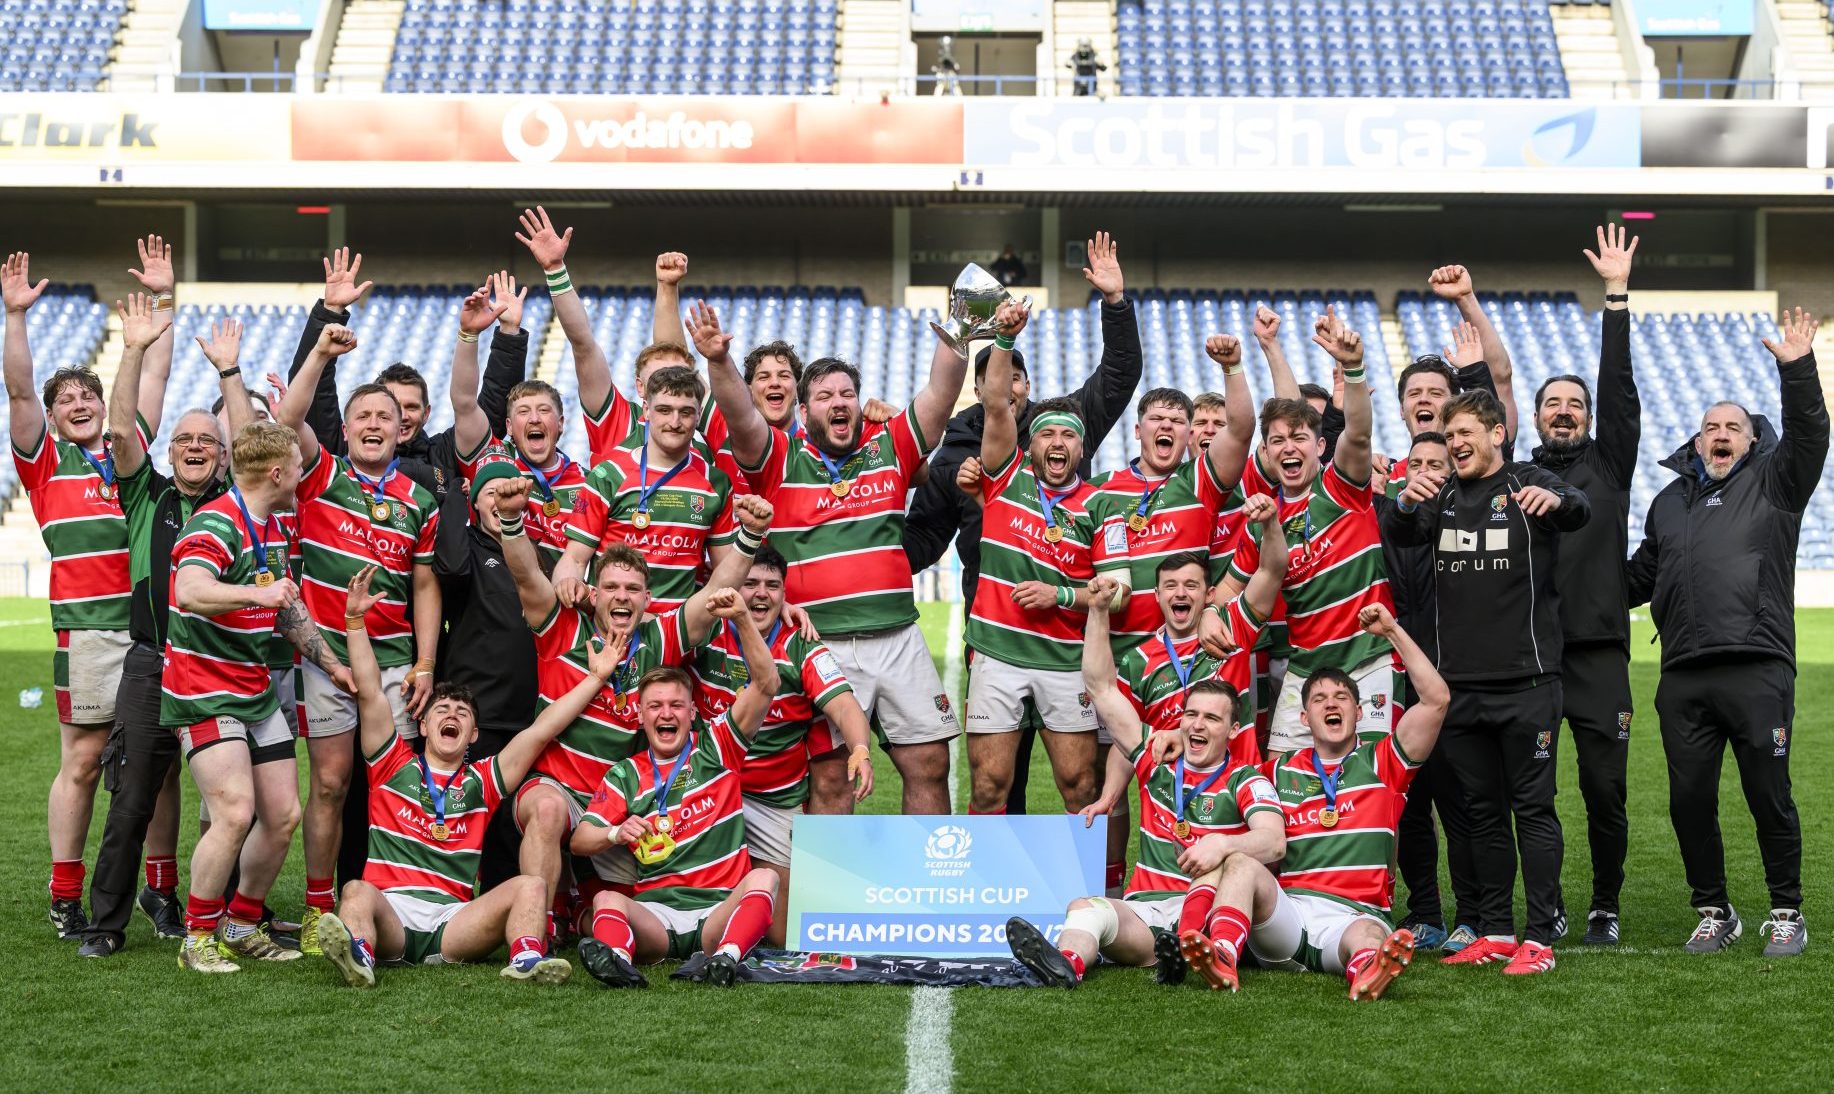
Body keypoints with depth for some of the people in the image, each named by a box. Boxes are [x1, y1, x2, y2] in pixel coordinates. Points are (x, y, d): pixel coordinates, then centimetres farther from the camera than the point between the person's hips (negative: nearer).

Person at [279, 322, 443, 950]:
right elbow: (287, 420, -11)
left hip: (394, 660, 2)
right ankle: (318, 911, 9)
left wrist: (425, 667, 3)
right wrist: (321, 354, -20)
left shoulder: (419, 503, 9)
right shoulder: (321, 477, 6)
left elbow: (425, 586, 10)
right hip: (325, 654, -1)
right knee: (331, 783, 0)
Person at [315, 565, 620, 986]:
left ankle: (527, 960, -48)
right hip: (390, 913, -2)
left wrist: (595, 678, 16)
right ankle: (357, 953, -64)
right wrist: (355, 621, 3)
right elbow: (371, 694, 9)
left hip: (453, 924, 2)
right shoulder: (394, 765, 17)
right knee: (357, 891, -33)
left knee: (529, 886, -20)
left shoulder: (481, 781, 22)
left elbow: (540, 731, 19)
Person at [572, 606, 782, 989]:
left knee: (763, 878, -30)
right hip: (655, 912, 1)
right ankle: (618, 961, -58)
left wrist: (742, 618, -12)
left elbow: (766, 684, 0)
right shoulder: (626, 775, 15)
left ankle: (727, 957, -54)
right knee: (606, 900, -28)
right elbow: (580, 839, 7)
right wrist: (617, 833, -15)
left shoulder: (717, 749, 11)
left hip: (721, 910, -1)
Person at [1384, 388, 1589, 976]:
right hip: (1461, 684, 5)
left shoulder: (1529, 485, -1)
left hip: (1526, 682, -5)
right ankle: (1494, 931, 18)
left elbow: (1580, 509, -20)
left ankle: (1540, 937, 0)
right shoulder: (1443, 496, 13)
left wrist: (1556, 501, -44)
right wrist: (1406, 504, -24)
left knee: (1533, 807, -2)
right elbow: (1396, 535, -1)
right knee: (1483, 812, 11)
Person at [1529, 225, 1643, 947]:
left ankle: (1605, 907, 15)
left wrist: (1617, 295, -1)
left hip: (1598, 650, 0)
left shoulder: (1608, 464, 12)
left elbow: (1619, 389, 4)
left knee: (1606, 791, 1)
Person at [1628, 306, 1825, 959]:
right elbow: (1638, 578, 30)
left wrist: (1798, 369, -20)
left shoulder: (1772, 483, 9)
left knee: (1770, 797, -1)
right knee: (1689, 801, 4)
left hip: (1758, 671, -4)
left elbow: (1809, 437, -9)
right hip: (1683, 678, 4)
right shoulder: (1669, 501, 22)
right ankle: (1715, 913, 18)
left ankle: (1786, 913, 13)